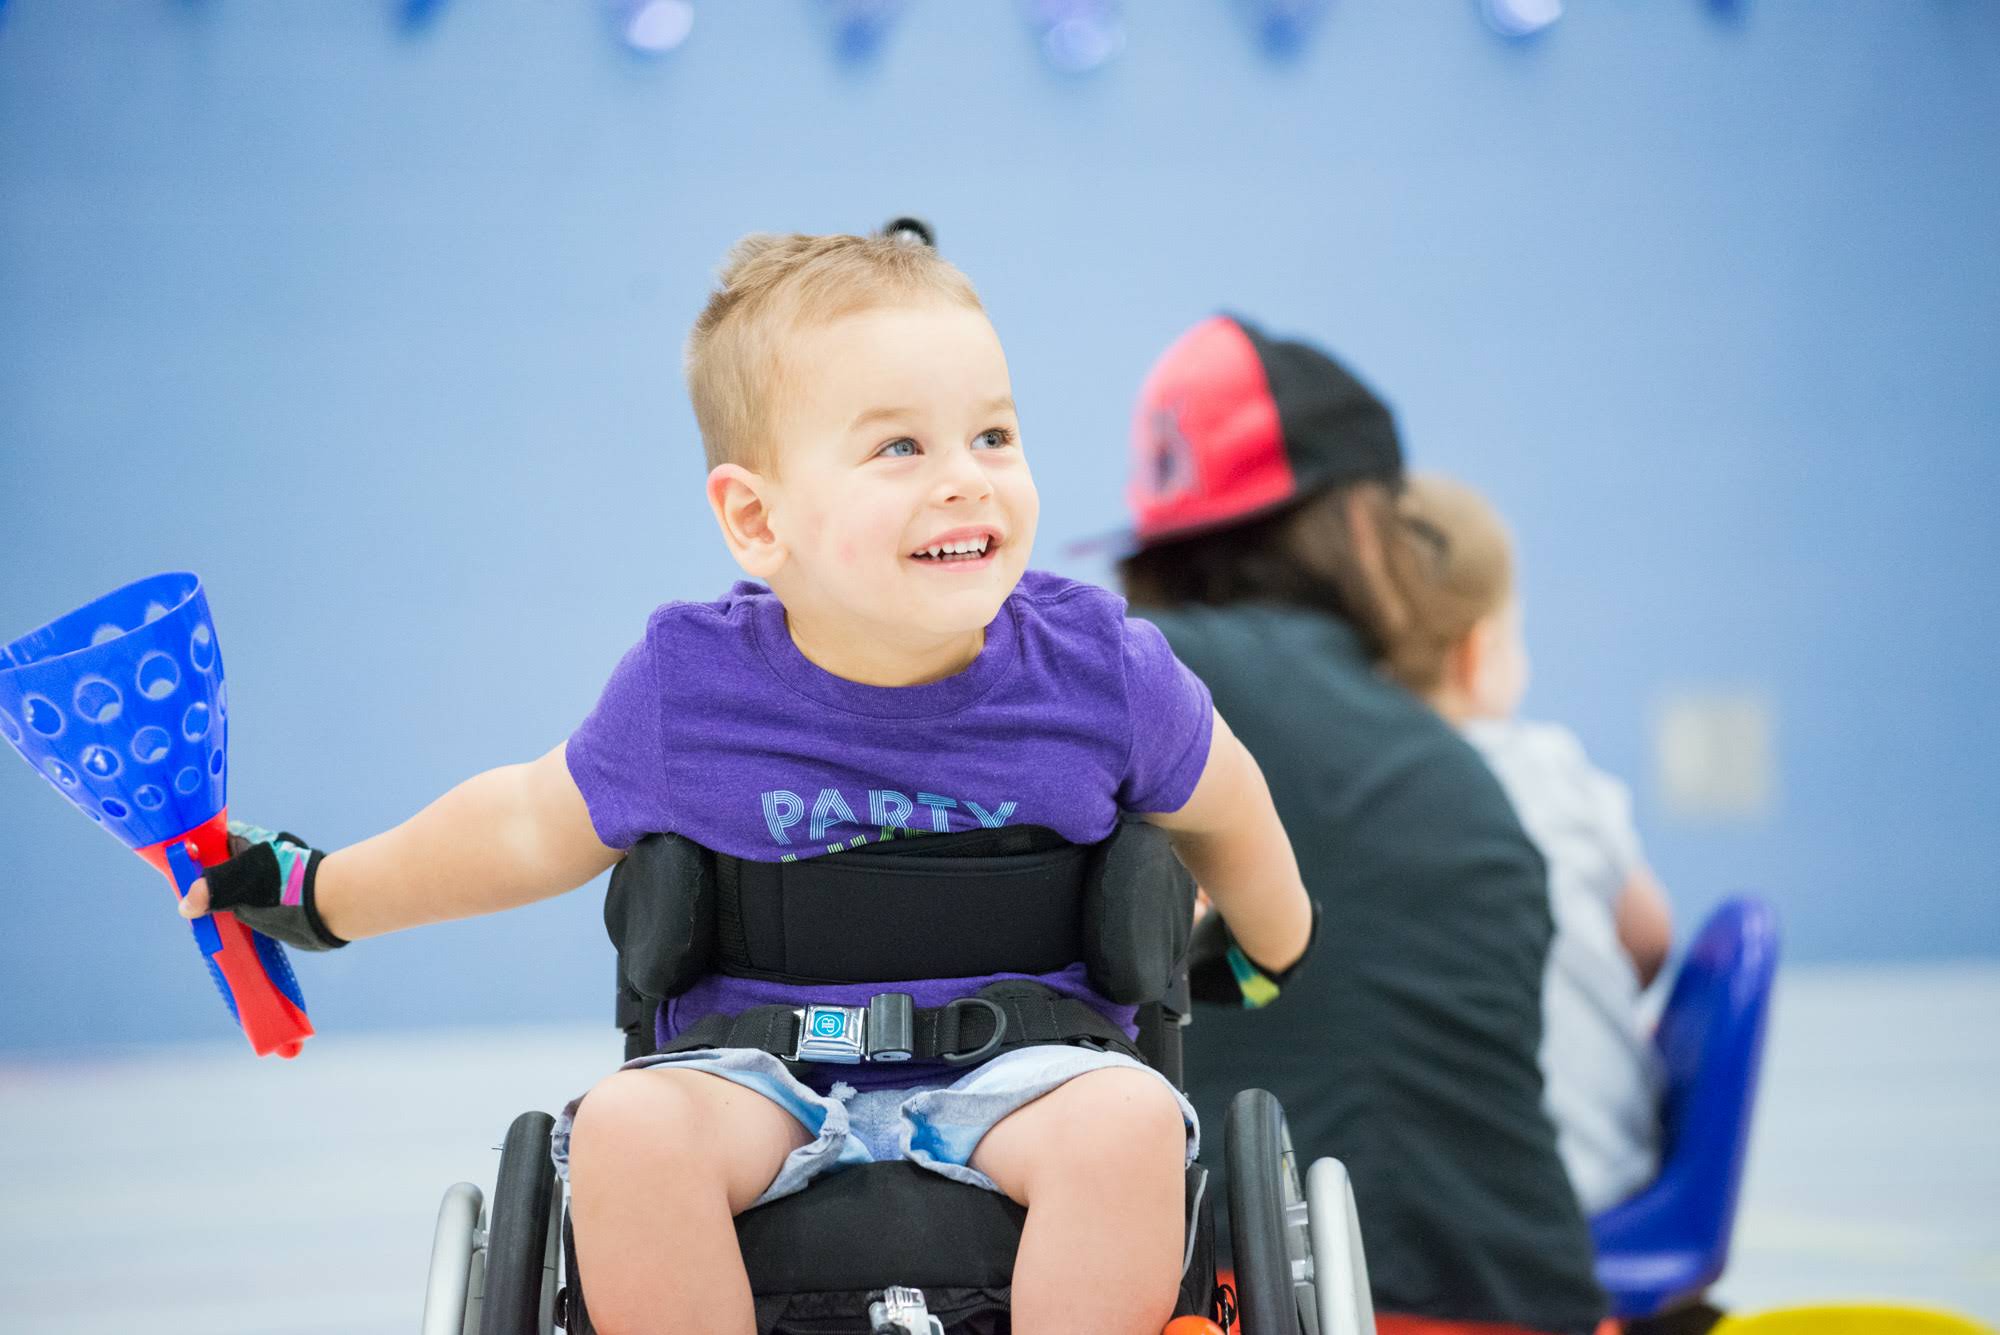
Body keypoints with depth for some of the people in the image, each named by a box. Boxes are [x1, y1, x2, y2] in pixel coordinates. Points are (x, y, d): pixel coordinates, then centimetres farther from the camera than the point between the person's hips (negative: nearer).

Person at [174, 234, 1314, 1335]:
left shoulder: (1095, 669, -8)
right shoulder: (686, 692, -7)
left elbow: (1219, 810, 14)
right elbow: (535, 826, 12)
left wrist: (1272, 950, 32)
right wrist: (316, 893, 21)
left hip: (1019, 1076, 0)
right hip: (763, 1078, 1)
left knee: (1130, 1118, -33)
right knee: (628, 1126, -31)